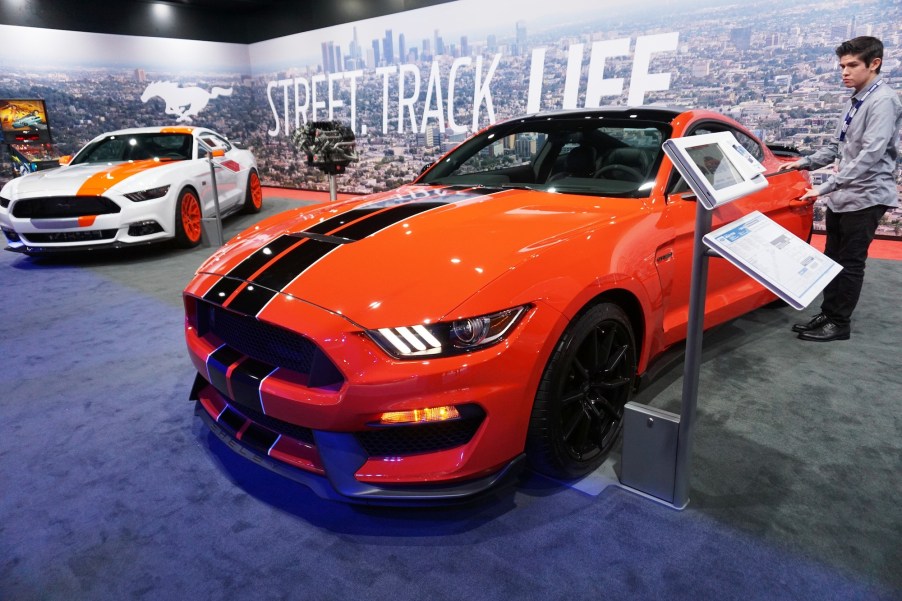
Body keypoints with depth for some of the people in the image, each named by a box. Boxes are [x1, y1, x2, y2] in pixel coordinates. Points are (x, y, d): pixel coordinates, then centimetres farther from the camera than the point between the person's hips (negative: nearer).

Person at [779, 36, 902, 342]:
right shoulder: (855, 101, 13)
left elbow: (870, 155, -24)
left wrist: (825, 187, -28)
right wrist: (803, 163, 6)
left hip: (865, 197, -8)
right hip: (842, 196, 8)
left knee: (850, 263, 0)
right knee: (833, 260, 12)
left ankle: (840, 324, 10)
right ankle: (827, 315, 22)